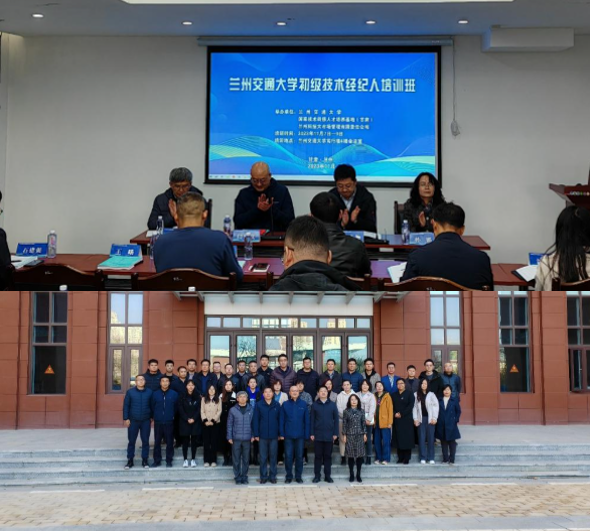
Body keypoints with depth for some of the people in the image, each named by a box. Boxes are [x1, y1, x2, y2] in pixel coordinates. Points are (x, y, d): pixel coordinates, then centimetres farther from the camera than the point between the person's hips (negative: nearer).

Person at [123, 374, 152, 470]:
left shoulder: (149, 392, 1)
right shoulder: (130, 392, -2)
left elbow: (152, 406, 8)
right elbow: (126, 406, 0)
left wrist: (152, 417, 7)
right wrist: (126, 418, -4)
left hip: (146, 421, 1)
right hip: (133, 420, -1)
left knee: (145, 441, 5)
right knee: (131, 441, 5)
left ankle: (145, 460, 15)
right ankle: (130, 460, 14)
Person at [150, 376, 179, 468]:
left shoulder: (174, 394, 0)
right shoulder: (155, 394, 1)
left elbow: (176, 407, 8)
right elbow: (152, 406, 8)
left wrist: (172, 416, 10)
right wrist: (155, 416, 11)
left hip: (169, 422, 0)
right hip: (158, 422, 1)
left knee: (170, 442, 4)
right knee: (157, 442, 5)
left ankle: (169, 460, 13)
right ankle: (157, 460, 14)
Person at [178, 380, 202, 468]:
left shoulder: (198, 397, 3)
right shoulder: (183, 397, 2)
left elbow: (199, 409, 0)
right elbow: (180, 409, -2)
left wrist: (193, 419, -12)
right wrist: (187, 419, -12)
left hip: (195, 422, 1)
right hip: (184, 422, -1)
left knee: (194, 441, 3)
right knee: (185, 441, 1)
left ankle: (193, 459, 9)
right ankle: (185, 460, 7)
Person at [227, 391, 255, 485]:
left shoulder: (251, 410, 2)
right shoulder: (233, 410, 0)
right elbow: (229, 424, 2)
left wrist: (253, 435, -1)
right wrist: (229, 437, -2)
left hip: (247, 438, 1)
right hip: (236, 438, -1)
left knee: (246, 459, 6)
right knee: (236, 459, 3)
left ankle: (244, 477, 16)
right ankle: (237, 478, 12)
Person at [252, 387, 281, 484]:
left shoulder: (277, 405, 2)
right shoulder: (258, 405, -2)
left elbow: (280, 419, 5)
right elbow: (255, 420, -2)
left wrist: (280, 433, 2)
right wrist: (256, 434, -6)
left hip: (274, 436, 1)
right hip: (262, 436, -1)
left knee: (273, 457, 7)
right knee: (263, 457, 5)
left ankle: (272, 476, 16)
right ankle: (263, 476, 13)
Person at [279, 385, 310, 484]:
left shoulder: (303, 404, 1)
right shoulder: (285, 405, 1)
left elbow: (307, 420, 2)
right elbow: (281, 420, 1)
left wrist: (307, 435, -2)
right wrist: (281, 434, -5)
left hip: (300, 435, 0)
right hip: (288, 435, 0)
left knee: (299, 456, 7)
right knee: (288, 456, 3)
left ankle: (298, 476, 17)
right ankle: (288, 476, 14)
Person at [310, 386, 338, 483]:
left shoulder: (332, 405, 3)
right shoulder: (314, 405, 2)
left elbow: (336, 419, 4)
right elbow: (312, 420, 3)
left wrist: (335, 433, 0)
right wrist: (311, 433, -2)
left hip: (329, 435, 0)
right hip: (318, 435, 0)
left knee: (328, 456, 6)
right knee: (318, 456, 4)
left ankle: (327, 476, 13)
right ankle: (317, 475, 11)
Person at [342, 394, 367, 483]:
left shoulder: (361, 411, 6)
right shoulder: (346, 411, 0)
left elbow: (363, 423, 7)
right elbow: (344, 424, 0)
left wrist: (365, 434, 3)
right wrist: (344, 435, -3)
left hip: (360, 435, 2)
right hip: (350, 435, -2)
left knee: (360, 455, 1)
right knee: (351, 455, 1)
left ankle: (358, 475, 10)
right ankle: (351, 475, 9)